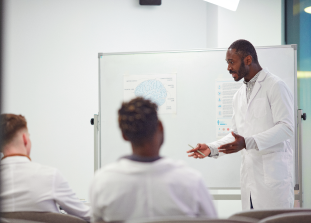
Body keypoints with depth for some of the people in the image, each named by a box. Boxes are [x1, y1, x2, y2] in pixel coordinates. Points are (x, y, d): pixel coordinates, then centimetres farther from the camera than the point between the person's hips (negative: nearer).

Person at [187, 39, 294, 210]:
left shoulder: (275, 86, -6)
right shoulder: (239, 95, 19)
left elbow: (286, 127, -14)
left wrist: (247, 142, -23)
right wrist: (211, 149, 6)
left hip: (273, 175, -7)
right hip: (250, 175, 7)